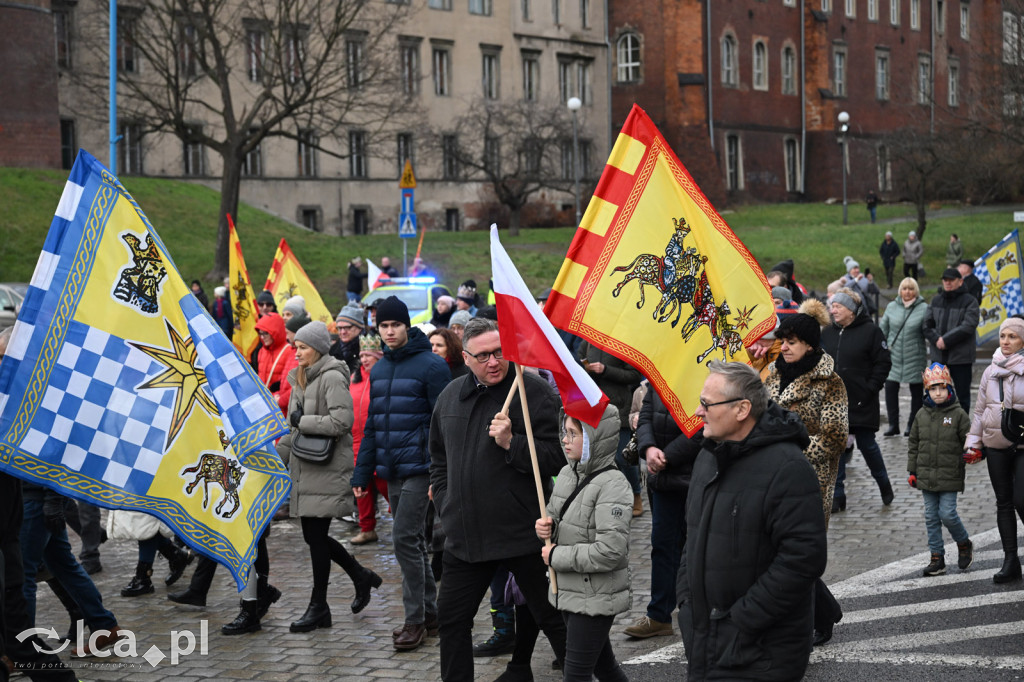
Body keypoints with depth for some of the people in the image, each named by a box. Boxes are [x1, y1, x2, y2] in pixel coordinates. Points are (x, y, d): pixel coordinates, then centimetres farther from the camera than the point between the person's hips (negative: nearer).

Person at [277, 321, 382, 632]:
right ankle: (361, 577, 29)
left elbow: (342, 420, -23)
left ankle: (319, 606, 6)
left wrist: (303, 421, -15)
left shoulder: (332, 377, -11)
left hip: (327, 470, -9)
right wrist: (278, 456, 18)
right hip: (305, 469, 9)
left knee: (316, 536, -4)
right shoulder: (300, 379, 17)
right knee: (313, 536, 10)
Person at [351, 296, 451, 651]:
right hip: (391, 470, 7)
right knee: (412, 540, 13)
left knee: (405, 539, -9)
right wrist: (362, 472, 13)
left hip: (419, 468, -7)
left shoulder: (430, 365, -9)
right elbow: (372, 423, 17)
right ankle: (430, 613, 22)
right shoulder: (379, 369, 13)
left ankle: (415, 620, -2)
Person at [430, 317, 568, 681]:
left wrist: (511, 442, -24)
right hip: (466, 536, 6)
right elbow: (439, 457, 23)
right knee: (452, 618, 12)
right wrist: (445, 503, 14)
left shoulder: (534, 392, -10)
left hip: (524, 534, -6)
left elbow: (556, 457, -14)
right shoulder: (451, 396, 10)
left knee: (552, 617, 3)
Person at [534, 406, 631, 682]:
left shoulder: (613, 485, -20)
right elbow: (556, 516, 21)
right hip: (567, 591, 8)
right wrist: (546, 527, -4)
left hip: (595, 597, -8)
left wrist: (557, 556, -18)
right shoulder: (567, 474, 4)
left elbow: (610, 551, -27)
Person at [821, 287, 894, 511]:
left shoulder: (871, 331, -7)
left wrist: (870, 388, -13)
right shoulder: (827, 333, 8)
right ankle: (837, 496, 9)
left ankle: (884, 484, 29)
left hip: (862, 402, -4)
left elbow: (883, 364, -6)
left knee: (867, 445, 5)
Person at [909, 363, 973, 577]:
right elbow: (914, 445, 12)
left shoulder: (958, 414, -4)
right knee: (931, 517, 6)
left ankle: (964, 544, 19)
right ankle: (937, 558, 14)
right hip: (926, 476, 4)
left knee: (947, 514, -9)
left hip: (949, 477, -4)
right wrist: (912, 471, 10)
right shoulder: (922, 415, 7)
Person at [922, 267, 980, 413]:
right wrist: (936, 340, -13)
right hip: (938, 357, 5)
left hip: (961, 357, -5)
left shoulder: (969, 301, -5)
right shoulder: (936, 300, 11)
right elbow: (927, 325, 6)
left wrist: (945, 340, -19)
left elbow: (968, 326, -16)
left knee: (962, 395, 4)